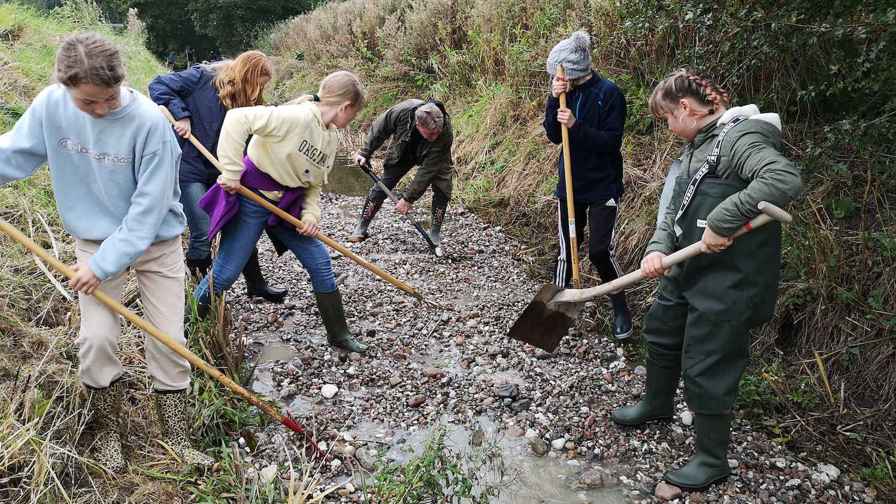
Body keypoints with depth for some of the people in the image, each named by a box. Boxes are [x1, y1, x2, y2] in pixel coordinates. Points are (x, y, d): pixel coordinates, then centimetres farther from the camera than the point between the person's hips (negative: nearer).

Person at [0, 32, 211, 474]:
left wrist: (104, 264, -22)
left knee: (169, 342, 0)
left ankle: (176, 438, 18)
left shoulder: (149, 121, -26)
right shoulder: (50, 104, -14)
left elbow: (149, 206, -24)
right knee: (96, 340, -5)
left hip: (155, 241, -2)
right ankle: (108, 431, 19)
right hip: (94, 238, 3)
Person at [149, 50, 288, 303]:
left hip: (219, 173, 7)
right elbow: (158, 86, -11)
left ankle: (256, 284, 24)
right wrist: (181, 115, -20)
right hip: (189, 168, -6)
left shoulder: (244, 102, 6)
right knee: (203, 235, -6)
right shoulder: (202, 77, -11)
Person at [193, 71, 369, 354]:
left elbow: (314, 184, 13)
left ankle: (338, 335, 18)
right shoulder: (298, 117, -22)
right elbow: (237, 119, -30)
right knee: (225, 274, -1)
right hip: (251, 199, -8)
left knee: (321, 264, 5)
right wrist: (232, 173, -26)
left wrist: (311, 214, -6)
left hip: (287, 206, 8)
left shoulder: (331, 138, 6)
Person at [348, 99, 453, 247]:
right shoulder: (403, 111, -39)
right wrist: (365, 153, -11)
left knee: (443, 188, -17)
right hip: (403, 152, 1)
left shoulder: (445, 135, -43)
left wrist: (408, 198, -35)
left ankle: (435, 232, 0)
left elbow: (428, 170, -38)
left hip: (433, 158, -1)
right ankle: (361, 227, 10)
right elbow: (379, 128, -17)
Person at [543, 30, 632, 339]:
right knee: (566, 247, 9)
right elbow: (553, 136, -1)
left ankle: (621, 308, 13)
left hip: (602, 186, -5)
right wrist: (554, 100, -14)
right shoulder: (567, 93, 4)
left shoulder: (609, 93, -13)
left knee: (600, 250, -7)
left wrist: (576, 125, -27)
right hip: (570, 183, 5)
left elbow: (612, 141, -17)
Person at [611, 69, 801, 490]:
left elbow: (786, 179, -35)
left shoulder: (739, 138, -19)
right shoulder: (697, 145, 11)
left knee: (705, 367, 0)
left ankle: (712, 460, 21)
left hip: (728, 279, -10)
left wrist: (722, 221, -34)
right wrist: (658, 248, -7)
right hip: (688, 269, 10)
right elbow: (675, 206, 10)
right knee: (661, 331, 26)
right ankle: (657, 404, 51)